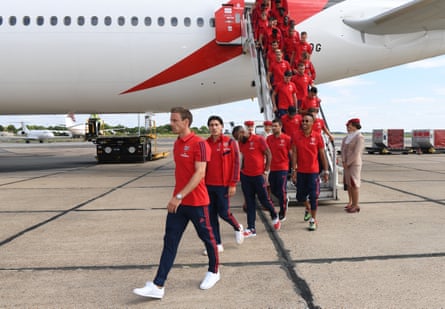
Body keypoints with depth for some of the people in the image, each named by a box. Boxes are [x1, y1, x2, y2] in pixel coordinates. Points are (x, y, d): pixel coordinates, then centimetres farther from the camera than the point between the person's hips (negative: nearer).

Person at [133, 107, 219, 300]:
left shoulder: (199, 144, -15)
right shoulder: (177, 144, 10)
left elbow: (200, 173, -22)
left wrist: (179, 196, -26)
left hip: (197, 202, -7)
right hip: (178, 202, 8)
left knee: (207, 237, 11)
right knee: (169, 242, 2)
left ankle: (214, 272, 33)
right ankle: (158, 286, 2)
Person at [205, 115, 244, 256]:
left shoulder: (230, 142, -5)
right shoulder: (205, 144, 6)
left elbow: (236, 164, -6)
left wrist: (233, 184, -10)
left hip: (223, 185, -4)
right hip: (208, 185, 4)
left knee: (223, 212, -1)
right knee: (211, 215, 6)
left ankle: (238, 228, 31)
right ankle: (217, 244, 17)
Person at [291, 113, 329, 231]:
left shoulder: (317, 137, -4)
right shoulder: (296, 136, -3)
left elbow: (322, 155, 1)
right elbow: (294, 153, -2)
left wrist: (326, 171, 1)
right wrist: (294, 170, -5)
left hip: (313, 171, -2)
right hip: (301, 171, 2)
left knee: (313, 196, -1)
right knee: (300, 196, 12)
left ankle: (313, 219, 14)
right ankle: (308, 208, 43)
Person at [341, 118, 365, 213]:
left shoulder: (359, 137, -10)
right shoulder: (347, 137, 13)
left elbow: (356, 153, -16)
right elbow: (343, 149, 7)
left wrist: (348, 163, -13)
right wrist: (343, 161, -5)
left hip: (354, 164, -7)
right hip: (346, 164, 8)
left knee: (354, 184, -7)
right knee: (348, 184, 10)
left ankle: (356, 205, -3)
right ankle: (351, 202, 20)